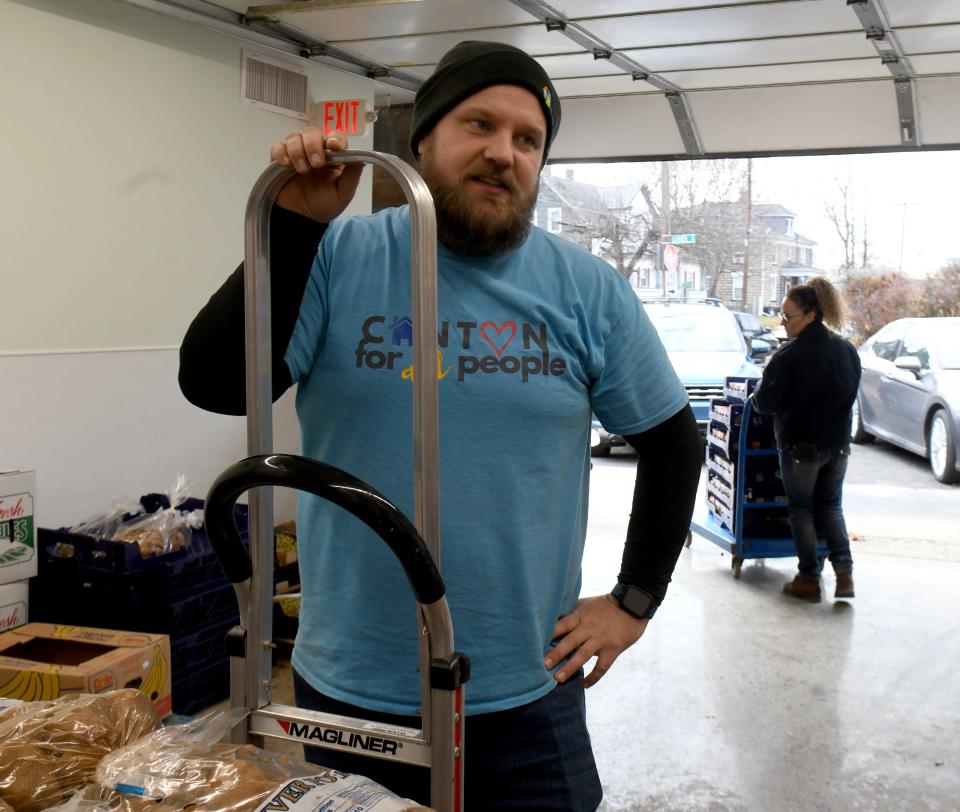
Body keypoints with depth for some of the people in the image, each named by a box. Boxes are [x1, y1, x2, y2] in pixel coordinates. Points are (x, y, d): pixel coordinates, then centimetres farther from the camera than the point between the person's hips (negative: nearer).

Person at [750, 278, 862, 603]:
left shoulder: (789, 356, -19)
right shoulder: (847, 350, 2)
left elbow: (764, 403, -16)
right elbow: (850, 393, 12)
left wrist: (766, 378, 3)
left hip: (801, 445, -5)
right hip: (838, 443, 6)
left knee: (801, 510, 10)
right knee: (831, 506, 19)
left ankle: (809, 579, 13)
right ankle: (844, 572, 8)